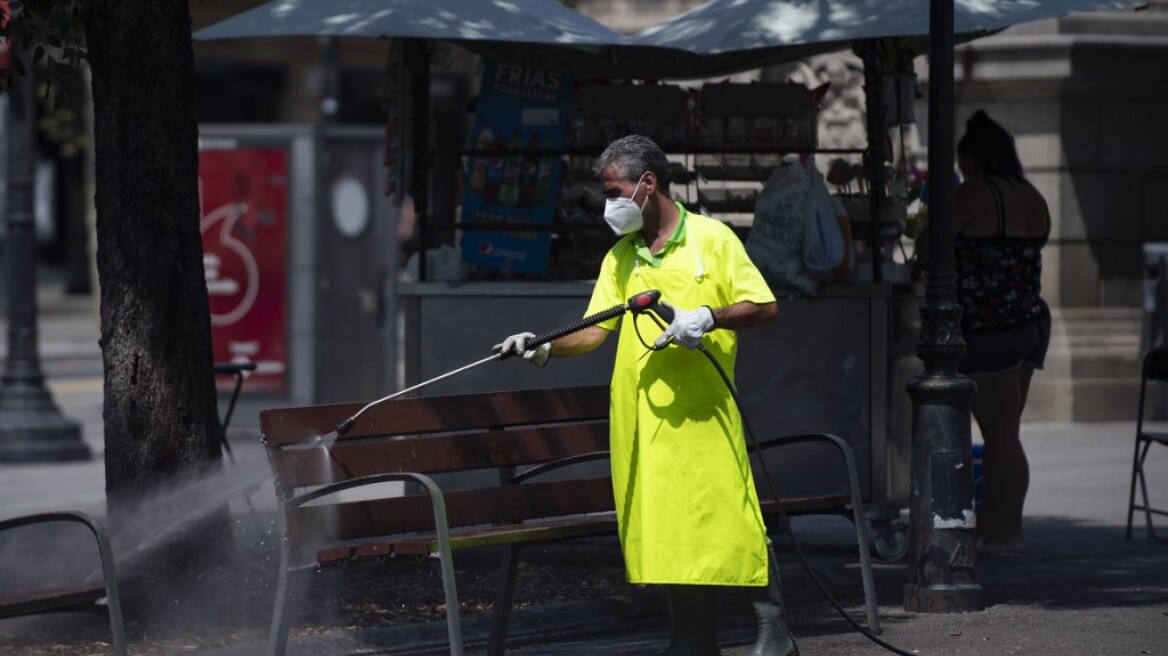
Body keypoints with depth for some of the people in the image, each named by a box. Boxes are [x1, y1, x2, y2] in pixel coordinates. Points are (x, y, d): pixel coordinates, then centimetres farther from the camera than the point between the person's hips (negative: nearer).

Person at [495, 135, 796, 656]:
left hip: (702, 409, -5)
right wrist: (546, 349, -8)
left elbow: (764, 307, -2)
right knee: (667, 529, 5)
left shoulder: (712, 238, 1)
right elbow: (595, 329, 9)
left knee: (729, 523, -7)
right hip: (640, 413, 5)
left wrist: (708, 317, -17)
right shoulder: (620, 258, 16)